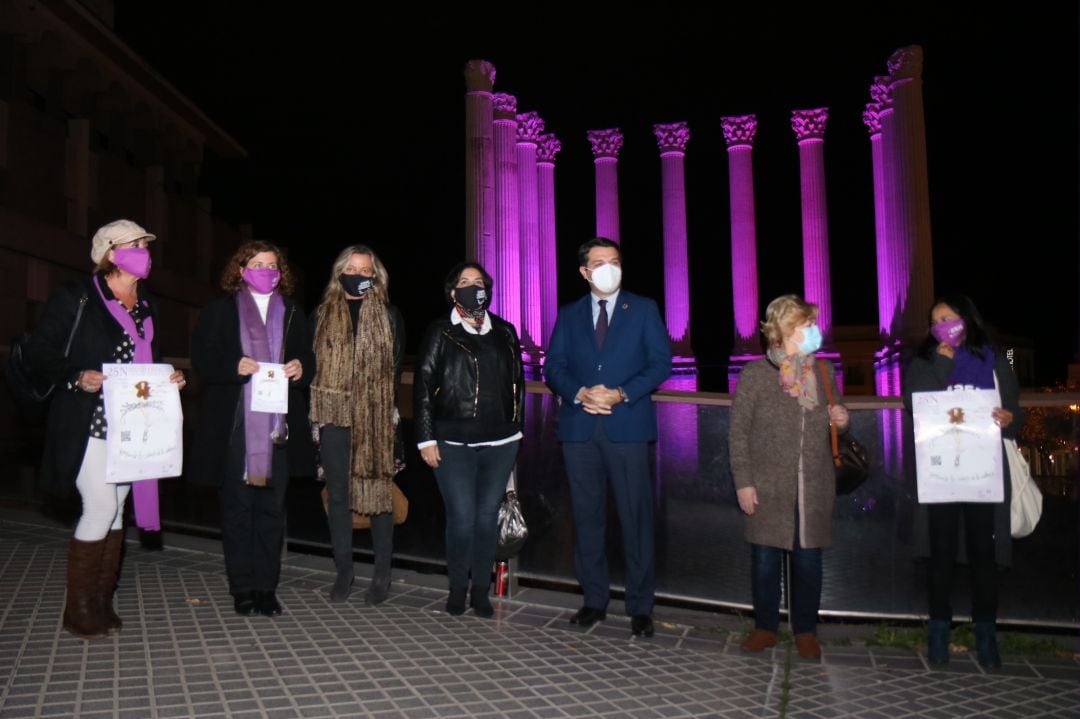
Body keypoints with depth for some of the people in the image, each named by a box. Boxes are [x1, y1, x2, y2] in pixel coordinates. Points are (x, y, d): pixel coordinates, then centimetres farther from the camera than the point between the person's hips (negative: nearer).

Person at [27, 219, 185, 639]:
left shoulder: (147, 307, 14)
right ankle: (78, 611, 6)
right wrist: (77, 378, -22)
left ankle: (102, 603, 21)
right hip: (89, 425, -6)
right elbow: (40, 354, -7)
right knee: (101, 507, -10)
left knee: (116, 509, 10)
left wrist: (168, 380, 3)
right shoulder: (77, 297, -6)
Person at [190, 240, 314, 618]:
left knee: (272, 507, 5)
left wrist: (301, 367, -6)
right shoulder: (219, 311, 6)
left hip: (278, 425, 3)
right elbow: (202, 359, 0)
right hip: (235, 426, -2)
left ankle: (266, 586, 14)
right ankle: (242, 587, 12)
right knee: (238, 506, 2)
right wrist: (234, 367, -18)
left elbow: (307, 358, 16)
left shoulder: (293, 313, 15)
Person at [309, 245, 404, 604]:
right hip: (334, 416, 2)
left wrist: (391, 411, -5)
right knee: (338, 493, 8)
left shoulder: (388, 315, 5)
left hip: (376, 418, -2)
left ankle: (382, 575, 14)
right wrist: (314, 414, 2)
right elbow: (312, 363, 9)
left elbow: (396, 366, 4)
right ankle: (343, 572, 20)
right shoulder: (324, 314, 9)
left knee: (378, 491, 2)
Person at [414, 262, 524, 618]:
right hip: (454, 443, -3)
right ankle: (457, 588, 17)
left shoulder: (504, 332, 11)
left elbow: (517, 382, 16)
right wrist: (426, 438, -6)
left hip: (500, 442, 3)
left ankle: (481, 590, 22)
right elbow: (423, 386, -1)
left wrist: (516, 428, 12)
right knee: (462, 517, -4)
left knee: (488, 515, 8)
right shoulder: (440, 333, 1)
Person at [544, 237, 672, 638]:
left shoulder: (643, 309, 8)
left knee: (636, 517, -1)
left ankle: (640, 608, 9)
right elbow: (554, 367, 7)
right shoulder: (569, 315, 14)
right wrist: (581, 393, -12)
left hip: (627, 425, -2)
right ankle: (594, 600, 19)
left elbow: (660, 362, 0)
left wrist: (621, 394, -13)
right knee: (587, 516, 8)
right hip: (580, 427, 3)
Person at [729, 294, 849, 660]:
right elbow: (738, 433, -4)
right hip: (768, 488, -3)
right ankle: (765, 627, 25)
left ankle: (805, 631, 26)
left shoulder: (823, 372, 7)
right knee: (765, 560, 7)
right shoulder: (755, 375, -5)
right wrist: (743, 482, -8)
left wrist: (841, 421, -3)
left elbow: (832, 424, 21)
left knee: (808, 561, 8)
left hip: (814, 489, 3)